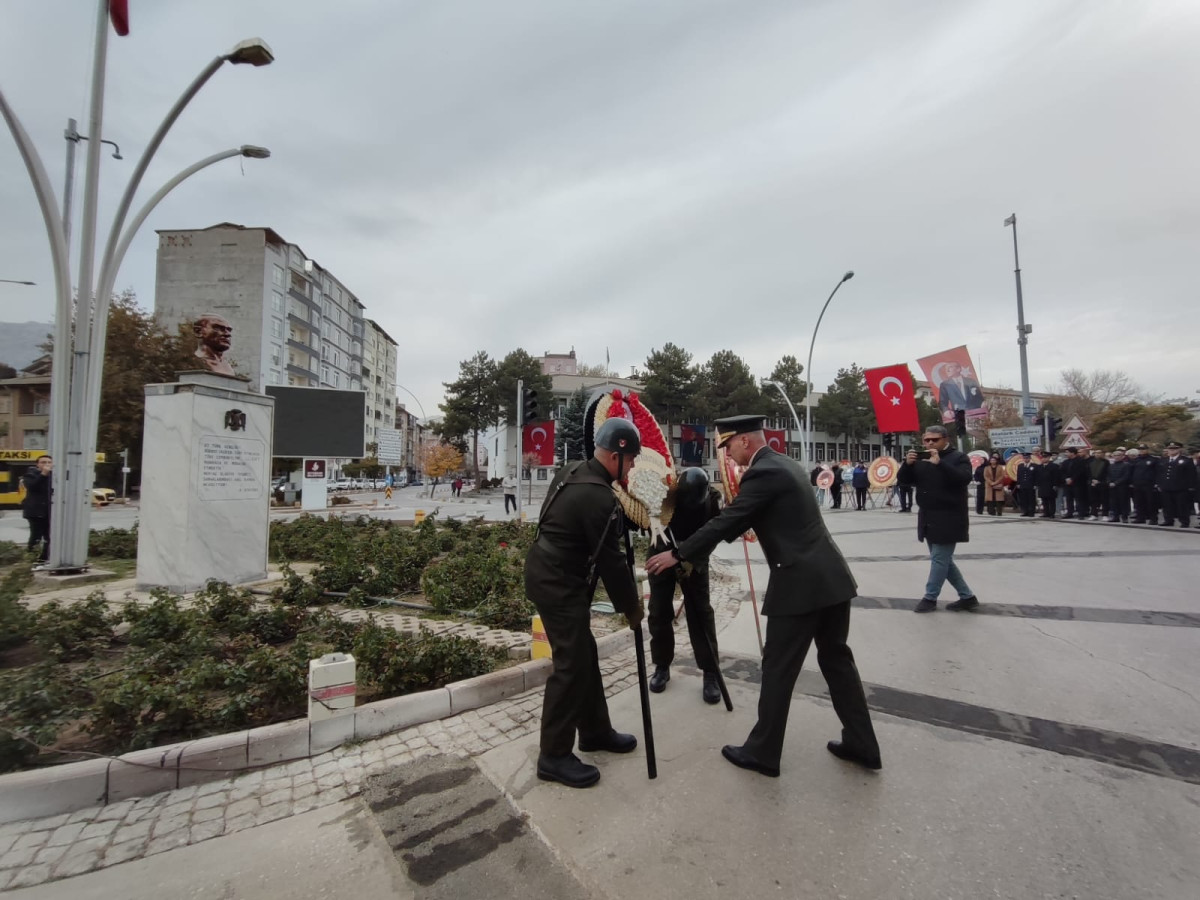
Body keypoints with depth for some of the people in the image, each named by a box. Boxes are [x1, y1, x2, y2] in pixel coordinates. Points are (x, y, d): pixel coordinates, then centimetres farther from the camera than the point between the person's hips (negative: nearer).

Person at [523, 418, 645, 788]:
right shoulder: (600, 498, -24)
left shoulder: (572, 472, 4)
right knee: (571, 664, -3)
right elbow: (610, 561, -17)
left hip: (549, 574, 10)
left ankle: (595, 731, 31)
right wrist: (631, 606, -4)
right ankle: (554, 757, 9)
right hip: (558, 584, -10)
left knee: (584, 655, 17)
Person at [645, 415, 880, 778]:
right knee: (836, 659, 19)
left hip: (799, 584, -10)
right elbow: (739, 518, 22)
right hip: (831, 577, 10)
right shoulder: (786, 464, 15)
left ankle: (762, 753, 17)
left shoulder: (762, 473, -15)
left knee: (778, 669, 3)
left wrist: (677, 554, -7)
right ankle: (861, 745, 31)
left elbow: (726, 521, -16)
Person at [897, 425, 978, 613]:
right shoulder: (921, 459, 11)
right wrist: (907, 463, -12)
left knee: (939, 558, -4)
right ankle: (967, 596, 25)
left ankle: (930, 598, 8)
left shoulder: (958, 457, -5)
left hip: (948, 519, -7)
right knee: (943, 559, 13)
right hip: (928, 518, 7)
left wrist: (939, 463, -30)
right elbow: (903, 479, 7)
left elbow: (964, 478, -22)